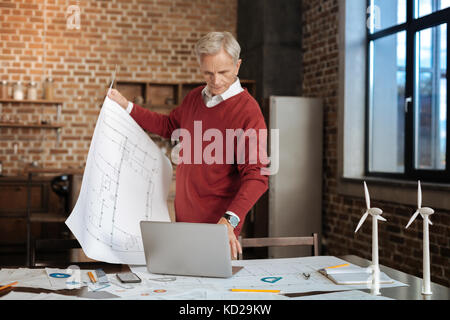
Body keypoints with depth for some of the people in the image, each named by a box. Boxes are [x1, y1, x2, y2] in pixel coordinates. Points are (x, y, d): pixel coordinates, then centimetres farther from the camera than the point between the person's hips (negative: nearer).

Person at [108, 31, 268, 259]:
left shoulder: (248, 112, -16)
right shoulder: (195, 97, 8)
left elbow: (256, 176, -23)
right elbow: (168, 126, 28)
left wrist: (229, 220, -36)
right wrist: (127, 106, 23)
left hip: (218, 225, -7)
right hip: (183, 217, 7)